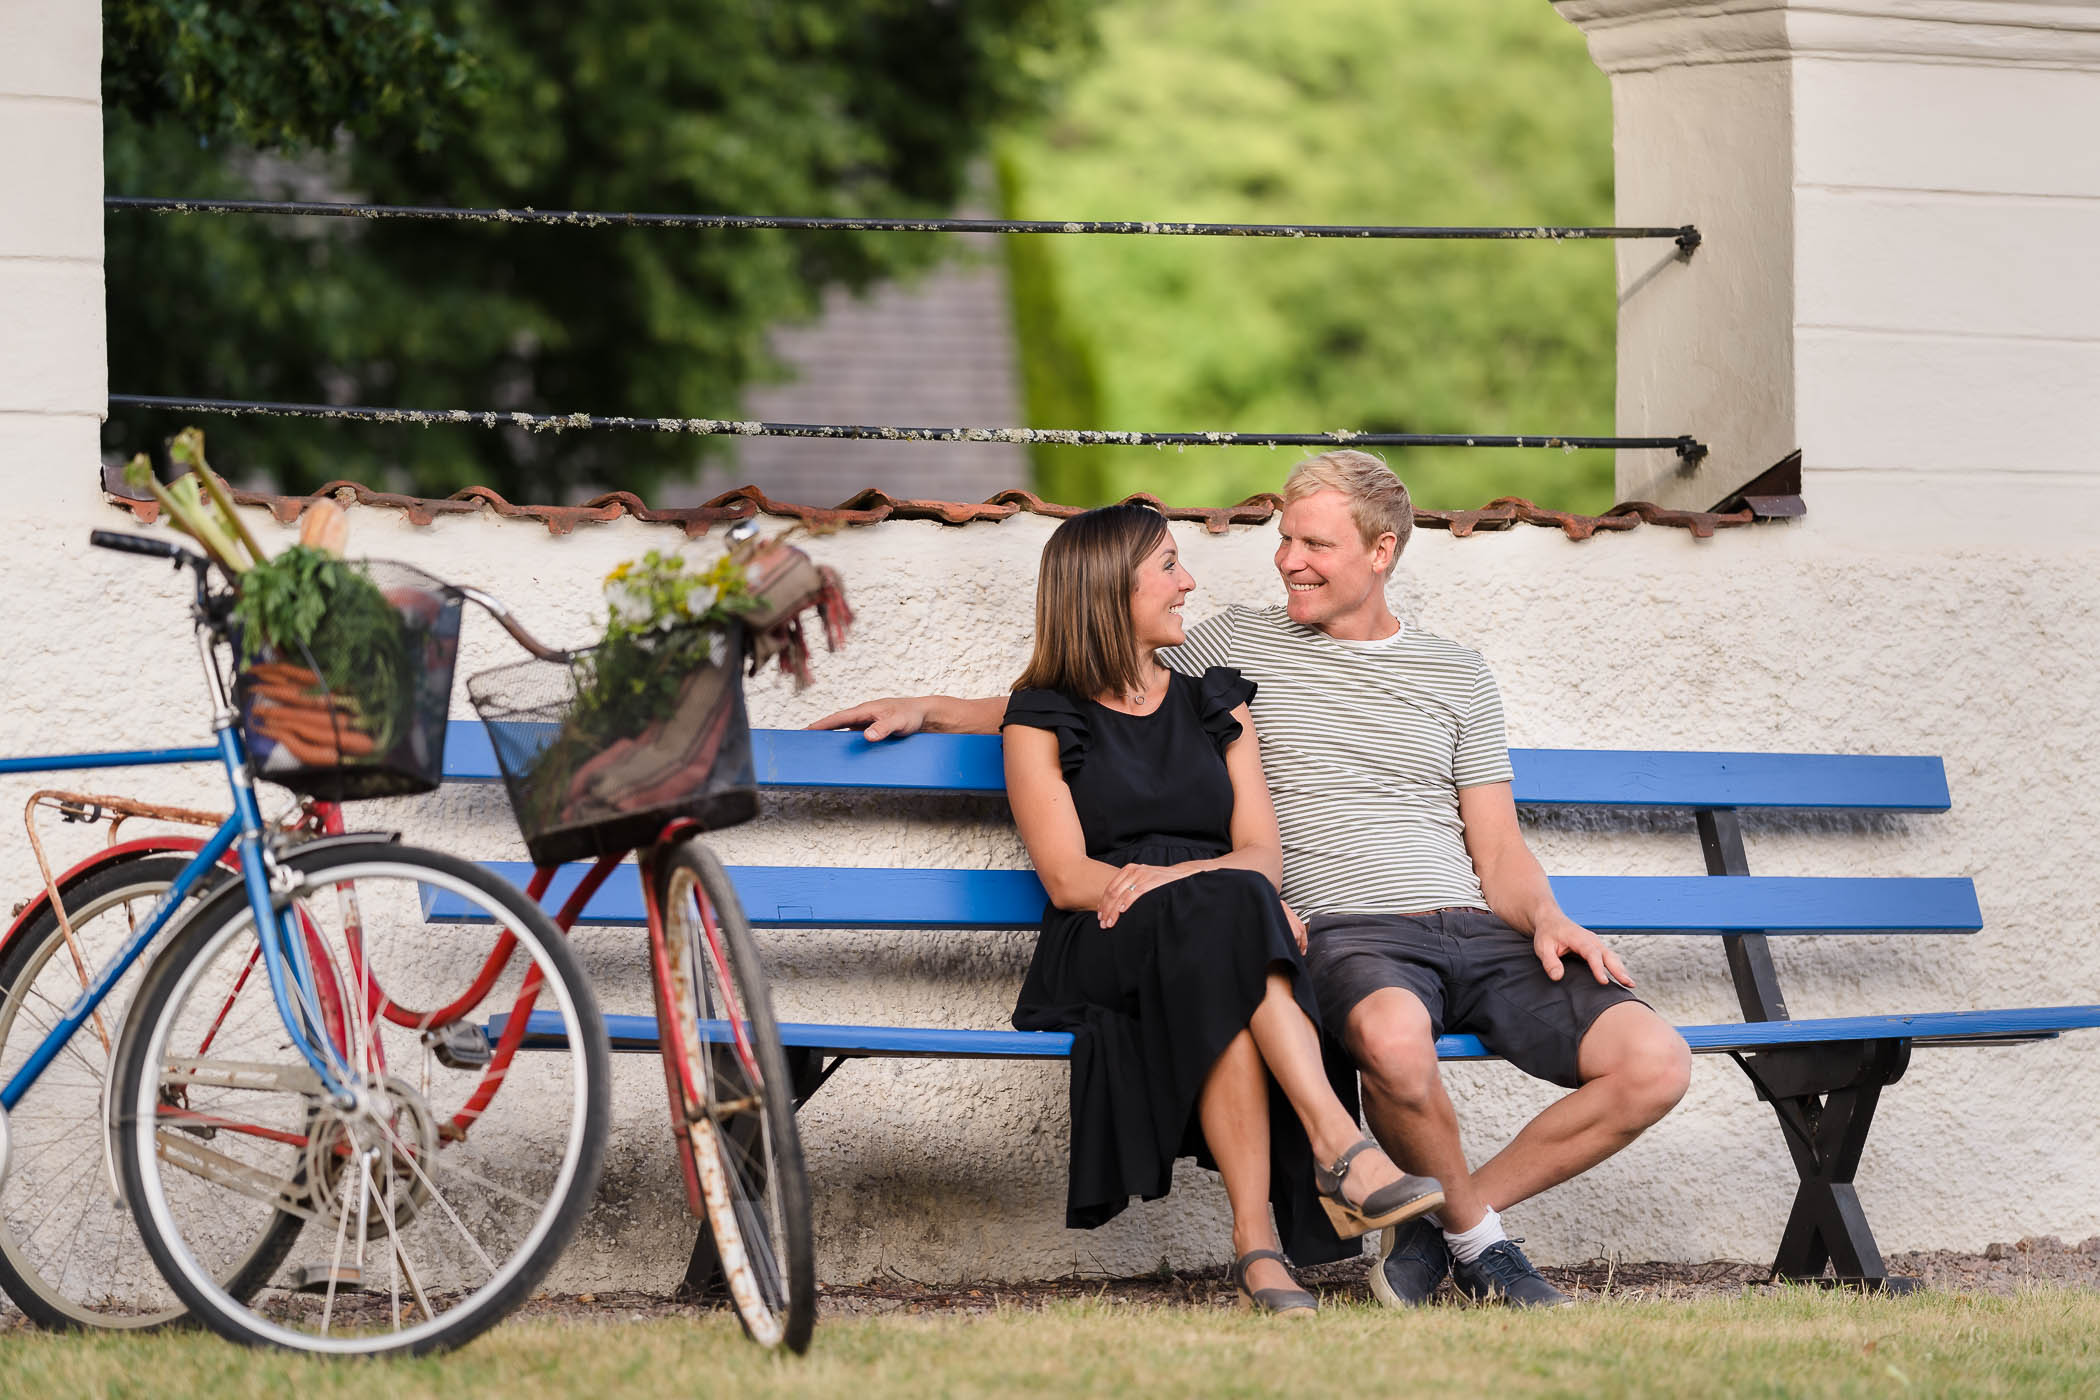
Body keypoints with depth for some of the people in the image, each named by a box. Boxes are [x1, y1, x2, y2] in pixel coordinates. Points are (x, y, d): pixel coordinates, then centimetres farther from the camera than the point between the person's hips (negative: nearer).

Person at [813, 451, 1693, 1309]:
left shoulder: (1456, 677, 20)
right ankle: (1477, 1239, -14)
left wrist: (1545, 917, -5)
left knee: (1655, 1063, -21)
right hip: (1345, 931, -3)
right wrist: (928, 711, 17)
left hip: (1479, 933, 3)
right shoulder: (1237, 645, 17)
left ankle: (1442, 1226, -3)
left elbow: (1499, 851, 17)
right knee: (1394, 1033, -42)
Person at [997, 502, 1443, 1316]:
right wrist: (1208, 886, -20)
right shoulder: (1043, 721, 11)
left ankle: (1257, 1242, -48)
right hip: (1102, 953, -3)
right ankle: (1340, 1147, -50)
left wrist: (1173, 876, -16)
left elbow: (1263, 854, 9)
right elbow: (1067, 877, -3)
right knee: (1225, 910, -37)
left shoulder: (1217, 707, 23)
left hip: (1217, 945, 3)